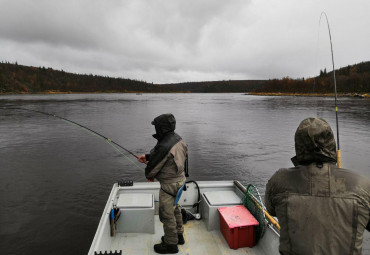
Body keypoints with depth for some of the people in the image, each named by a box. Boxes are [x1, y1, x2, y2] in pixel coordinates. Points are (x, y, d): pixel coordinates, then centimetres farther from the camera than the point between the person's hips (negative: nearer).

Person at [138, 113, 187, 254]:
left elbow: (153, 166, -18)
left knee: (167, 214, 8)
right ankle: (178, 235, 43)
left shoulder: (164, 146, -31)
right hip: (180, 179, 9)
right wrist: (147, 156, 12)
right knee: (175, 209, 25)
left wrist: (149, 175, 3)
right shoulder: (177, 138, -2)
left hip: (169, 184, -9)